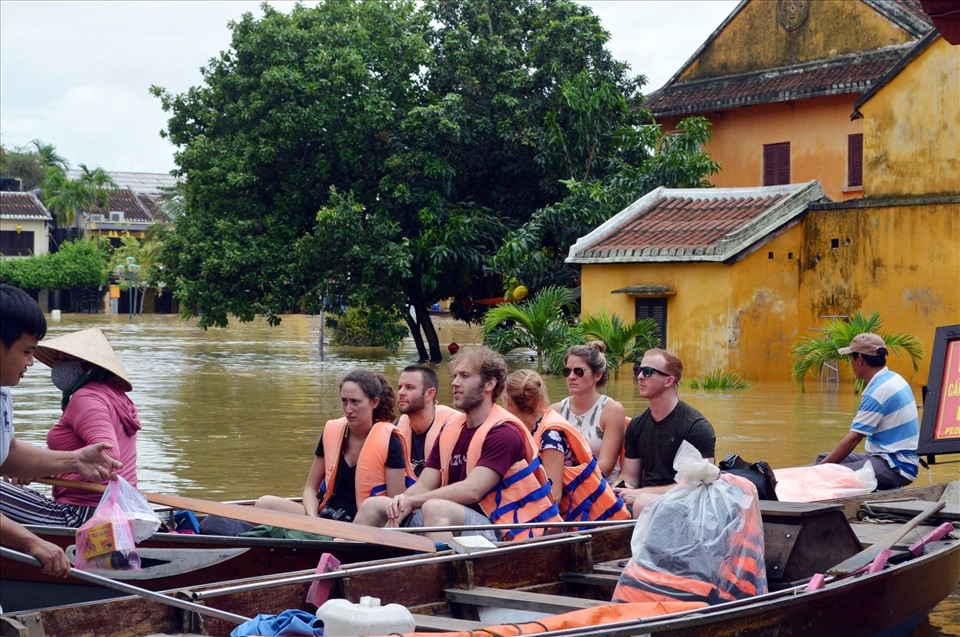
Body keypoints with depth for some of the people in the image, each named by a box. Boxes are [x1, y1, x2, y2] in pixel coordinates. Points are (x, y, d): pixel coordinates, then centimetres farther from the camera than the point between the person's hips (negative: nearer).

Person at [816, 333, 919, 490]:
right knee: (824, 458, 9)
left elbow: (853, 438, -18)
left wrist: (821, 467, -12)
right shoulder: (893, 378, 11)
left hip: (897, 467, -10)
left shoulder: (877, 392, -18)